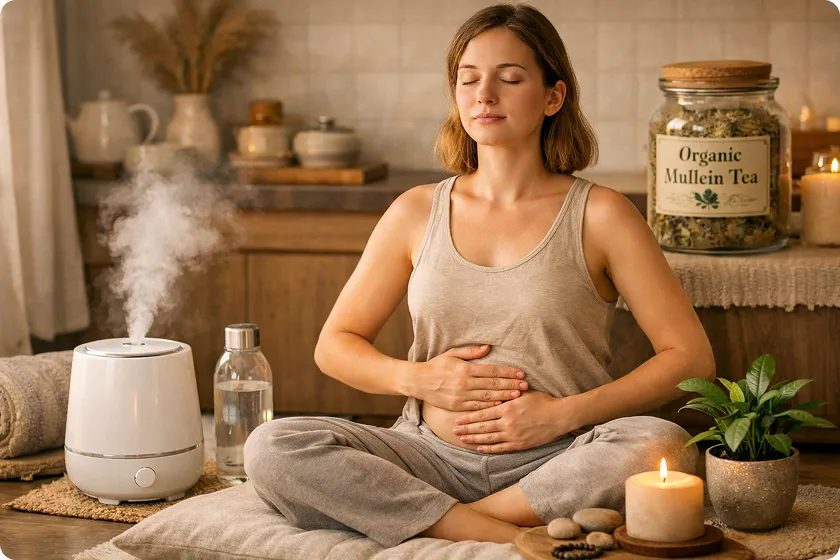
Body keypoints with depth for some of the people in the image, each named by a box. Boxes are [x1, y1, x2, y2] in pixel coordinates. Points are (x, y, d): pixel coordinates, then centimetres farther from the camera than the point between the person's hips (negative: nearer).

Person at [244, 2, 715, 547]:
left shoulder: (599, 215, 2)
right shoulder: (416, 212, 10)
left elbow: (691, 356, -1)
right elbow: (335, 344, 16)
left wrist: (563, 414, -11)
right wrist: (417, 377, -5)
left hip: (553, 464, -2)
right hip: (434, 457, 2)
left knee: (664, 446, -34)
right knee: (272, 448, -23)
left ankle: (440, 524, -19)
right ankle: (516, 540, -23)